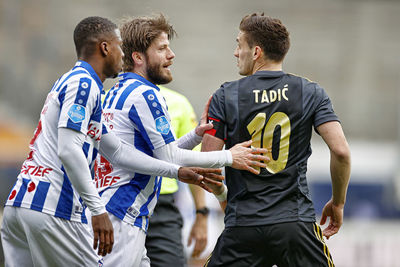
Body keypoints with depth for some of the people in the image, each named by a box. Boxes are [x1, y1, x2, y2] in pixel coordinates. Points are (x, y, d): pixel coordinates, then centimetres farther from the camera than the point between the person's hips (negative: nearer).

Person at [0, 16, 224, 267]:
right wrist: (98, 209, -20)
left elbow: (117, 150, 28)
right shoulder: (83, 84, -7)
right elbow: (68, 150, -19)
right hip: (51, 209, -10)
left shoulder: (72, 81, 25)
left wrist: (177, 171, 29)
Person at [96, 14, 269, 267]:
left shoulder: (117, 92, 19)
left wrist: (196, 134, 10)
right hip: (122, 217, -10)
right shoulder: (144, 94, -12)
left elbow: (158, 153, 22)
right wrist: (229, 157, -4)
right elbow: (170, 158, -13)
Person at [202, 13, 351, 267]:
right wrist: (338, 203, 8)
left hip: (243, 225, 0)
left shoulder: (226, 96, 1)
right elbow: (340, 151, -6)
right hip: (297, 222, 1)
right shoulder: (311, 93, 3)